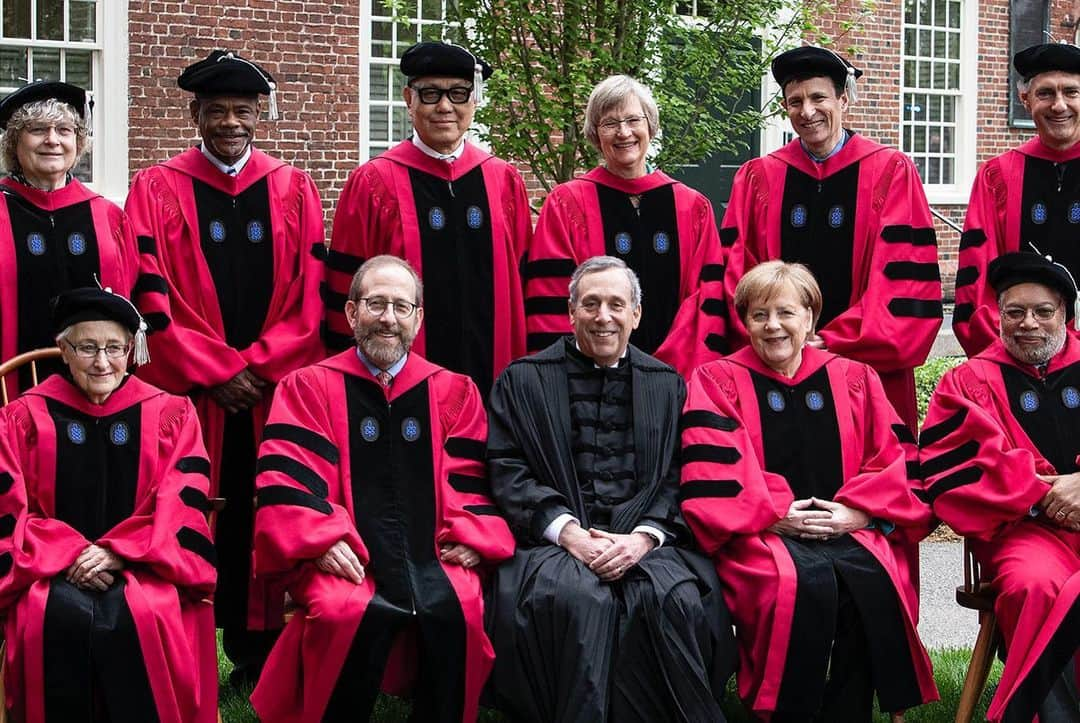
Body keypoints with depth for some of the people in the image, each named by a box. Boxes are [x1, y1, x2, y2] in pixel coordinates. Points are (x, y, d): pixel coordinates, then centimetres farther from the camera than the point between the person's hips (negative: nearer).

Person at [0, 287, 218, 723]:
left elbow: (180, 506, 1)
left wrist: (118, 552, -13)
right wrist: (70, 556, -13)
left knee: (145, 614, -34)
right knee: (61, 616, -34)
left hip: (143, 566, 0)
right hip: (53, 571, 0)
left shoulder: (170, 415, 10)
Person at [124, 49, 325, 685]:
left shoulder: (294, 191, 9)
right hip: (187, 388, -1)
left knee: (265, 523, 2)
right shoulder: (156, 190, 5)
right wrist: (216, 372, -10)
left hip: (275, 390, 1)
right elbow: (152, 296, -3)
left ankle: (260, 655, 11)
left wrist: (259, 368, -8)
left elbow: (310, 295, 3)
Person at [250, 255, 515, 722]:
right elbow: (286, 478, -1)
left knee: (458, 608, -29)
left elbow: (472, 479, 11)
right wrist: (321, 541, -16)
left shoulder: (454, 392, 16)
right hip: (346, 559, -2)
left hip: (433, 555, 2)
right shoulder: (309, 387, 9)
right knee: (348, 610, -33)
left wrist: (470, 539, -7)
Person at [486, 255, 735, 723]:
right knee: (579, 597, -34)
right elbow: (507, 472, 2)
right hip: (555, 541, -1)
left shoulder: (667, 385, 17)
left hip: (646, 540, 1)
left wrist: (642, 537, -11)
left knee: (678, 598, -30)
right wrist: (568, 531, -12)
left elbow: (679, 478, 7)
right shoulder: (523, 381, 12)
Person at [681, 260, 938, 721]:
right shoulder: (718, 382, 10)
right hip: (759, 536, -2)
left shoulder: (854, 380, 17)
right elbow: (711, 470, -3)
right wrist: (774, 514, -13)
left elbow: (897, 459, 9)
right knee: (804, 584, -35)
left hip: (849, 530, 2)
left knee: (871, 581, -31)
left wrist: (857, 510, -7)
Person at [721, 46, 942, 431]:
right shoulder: (757, 178, 9)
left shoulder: (891, 171, 2)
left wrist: (834, 342, -12)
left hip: (868, 367, -1)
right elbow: (738, 273, 5)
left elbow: (903, 274, -5)